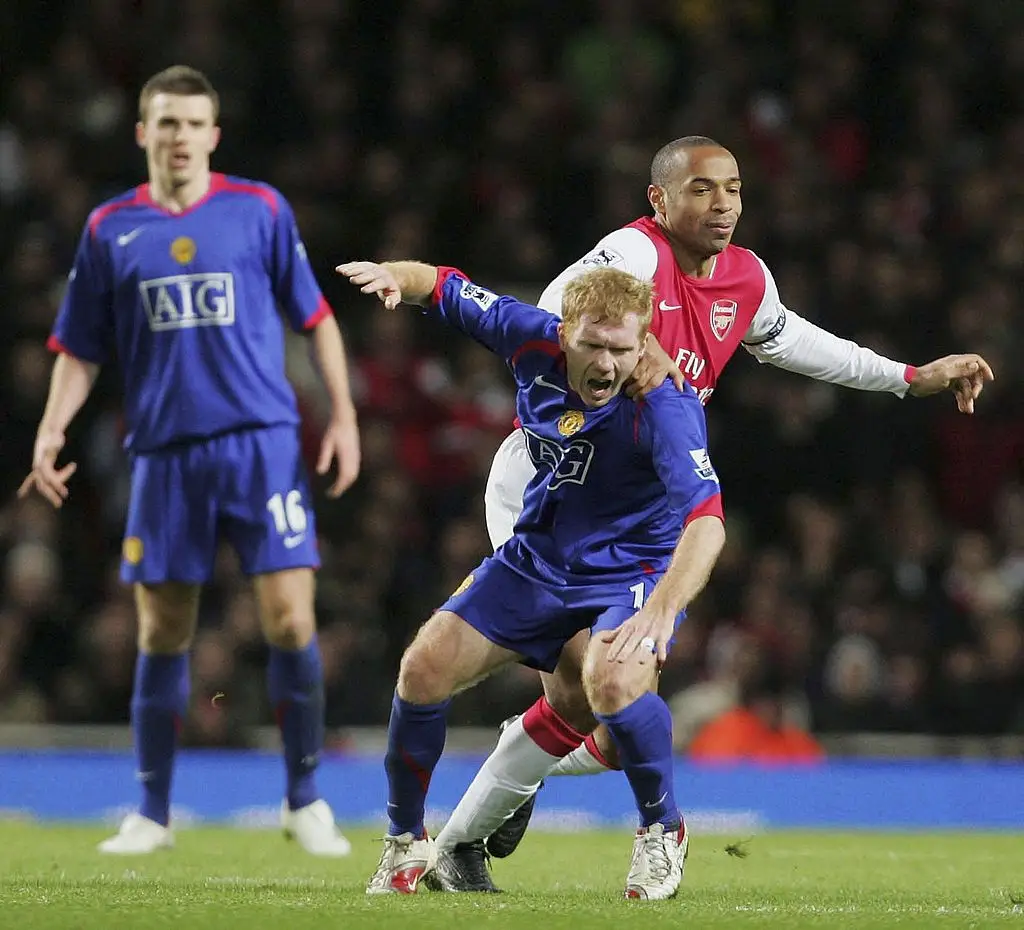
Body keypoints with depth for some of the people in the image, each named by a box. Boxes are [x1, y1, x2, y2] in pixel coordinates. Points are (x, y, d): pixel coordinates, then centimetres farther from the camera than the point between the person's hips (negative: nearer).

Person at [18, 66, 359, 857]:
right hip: (165, 455, 2)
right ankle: (153, 814, 15)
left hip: (263, 444, -1)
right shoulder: (110, 229, 7)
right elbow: (81, 350, 12)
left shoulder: (261, 211, 3)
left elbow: (316, 318, 9)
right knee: (162, 635, 4)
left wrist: (343, 414, 2)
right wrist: (51, 432, 0)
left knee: (290, 619, -9)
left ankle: (305, 800, 5)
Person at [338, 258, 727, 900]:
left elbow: (706, 520, -43)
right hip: (537, 558, 5)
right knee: (424, 669, -5)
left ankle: (663, 830, -6)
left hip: (635, 570, -5)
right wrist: (398, 276, -24)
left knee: (613, 680, -34)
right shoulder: (534, 342, -16)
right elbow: (443, 288, -1)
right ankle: (407, 843, 17)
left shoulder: (665, 409, -31)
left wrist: (661, 610, -57)